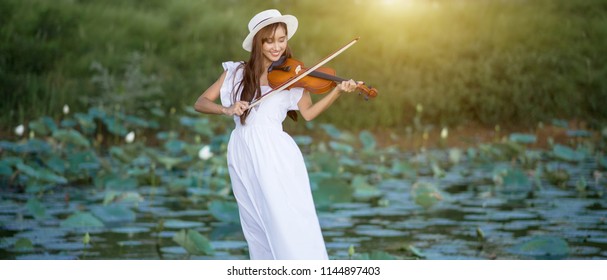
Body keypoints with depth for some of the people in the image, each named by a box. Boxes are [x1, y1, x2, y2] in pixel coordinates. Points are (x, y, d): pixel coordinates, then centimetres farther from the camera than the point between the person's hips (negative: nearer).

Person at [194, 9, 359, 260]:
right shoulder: (236, 73, 7)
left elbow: (308, 113, -5)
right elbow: (200, 103, 4)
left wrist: (337, 91, -18)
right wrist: (226, 109, -16)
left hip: (276, 155, -2)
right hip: (244, 156, 2)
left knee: (291, 226, -9)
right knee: (259, 228, 8)